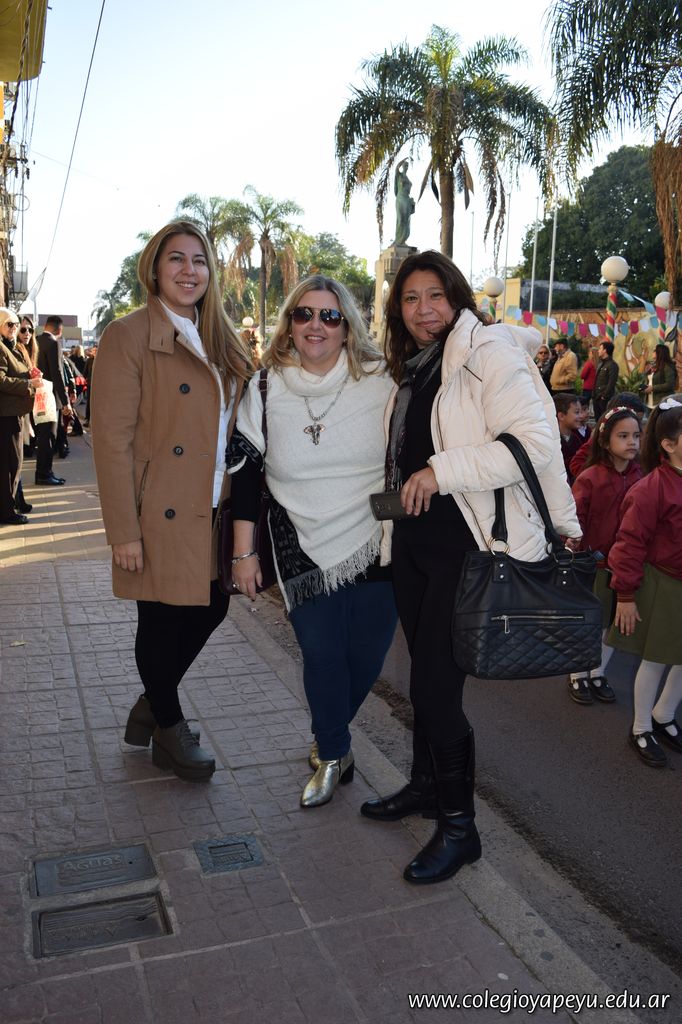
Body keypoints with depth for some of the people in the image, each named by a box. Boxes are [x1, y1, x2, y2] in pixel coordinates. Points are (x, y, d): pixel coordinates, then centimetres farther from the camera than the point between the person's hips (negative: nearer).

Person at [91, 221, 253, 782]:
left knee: (211, 609, 14)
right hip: (163, 514, -7)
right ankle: (169, 730, 31)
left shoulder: (221, 340, 12)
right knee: (163, 622, 8)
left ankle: (152, 705, 39)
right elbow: (112, 439, -14)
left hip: (214, 510, 7)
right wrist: (124, 530, -18)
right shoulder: (128, 336, -10)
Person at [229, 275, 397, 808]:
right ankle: (334, 754, 25)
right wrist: (244, 552, 2)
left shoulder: (381, 381, -5)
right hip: (304, 549, 0)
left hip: (376, 544, 0)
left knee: (366, 653, 6)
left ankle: (329, 740, 37)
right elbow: (246, 473, 3)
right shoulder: (267, 389, -1)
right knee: (321, 653, -2)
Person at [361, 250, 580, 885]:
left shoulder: (488, 350, -10)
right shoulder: (413, 369, 15)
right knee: (426, 674, 17)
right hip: (413, 541, 8)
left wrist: (441, 470, -21)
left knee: (434, 686, -6)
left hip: (472, 542, -7)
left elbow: (535, 442, -21)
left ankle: (459, 826, 12)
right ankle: (426, 785, 36)